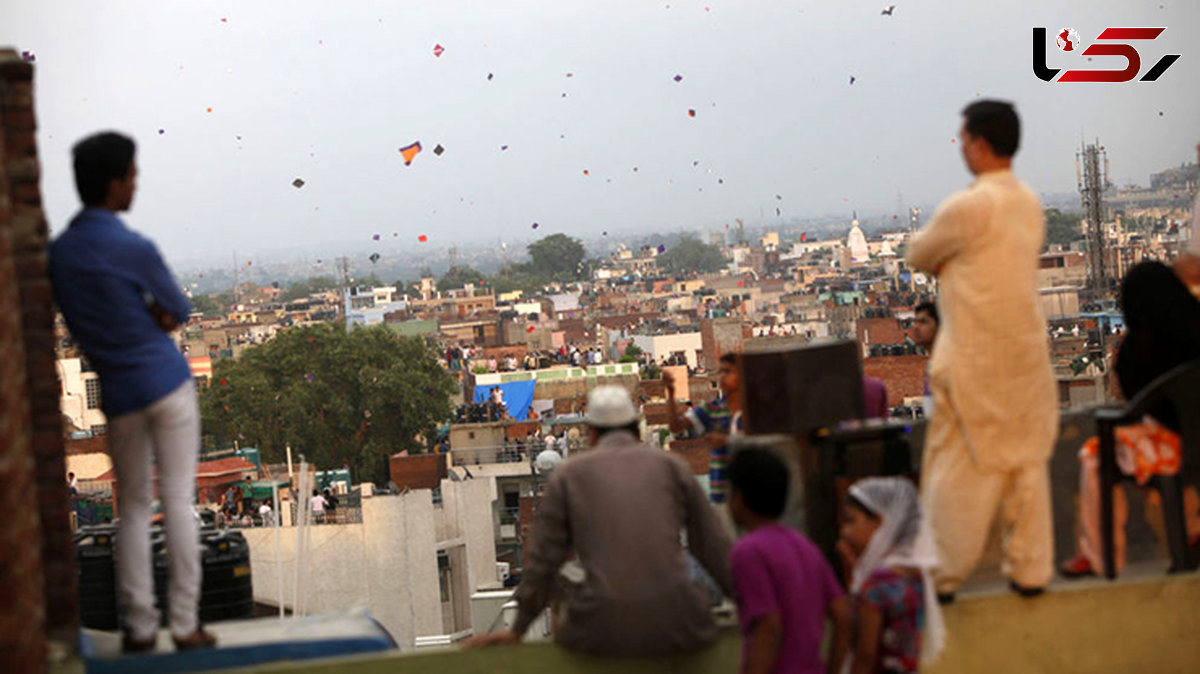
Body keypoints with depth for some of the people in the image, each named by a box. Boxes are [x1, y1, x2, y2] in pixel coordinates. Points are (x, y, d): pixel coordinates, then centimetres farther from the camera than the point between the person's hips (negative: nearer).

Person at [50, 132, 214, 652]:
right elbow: (179, 310, -3)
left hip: (119, 394, 5)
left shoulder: (58, 253, 3)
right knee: (178, 501, 1)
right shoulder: (133, 249, -16)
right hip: (167, 384, -5)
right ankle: (185, 624, 4)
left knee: (133, 506, 13)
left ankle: (139, 627, 11)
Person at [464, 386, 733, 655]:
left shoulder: (569, 473, 9)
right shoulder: (670, 465, 10)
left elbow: (543, 558, 10)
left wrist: (517, 630, 19)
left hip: (603, 631, 0)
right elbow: (714, 546, 12)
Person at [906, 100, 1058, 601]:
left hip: (975, 360, -7)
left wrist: (937, 260, 14)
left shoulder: (967, 208, -17)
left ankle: (943, 575, 10)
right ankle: (1030, 569, 17)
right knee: (1027, 461, 12)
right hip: (1027, 352, 7)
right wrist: (950, 264, 6)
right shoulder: (1030, 204, 8)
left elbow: (918, 256, -4)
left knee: (957, 469, 3)